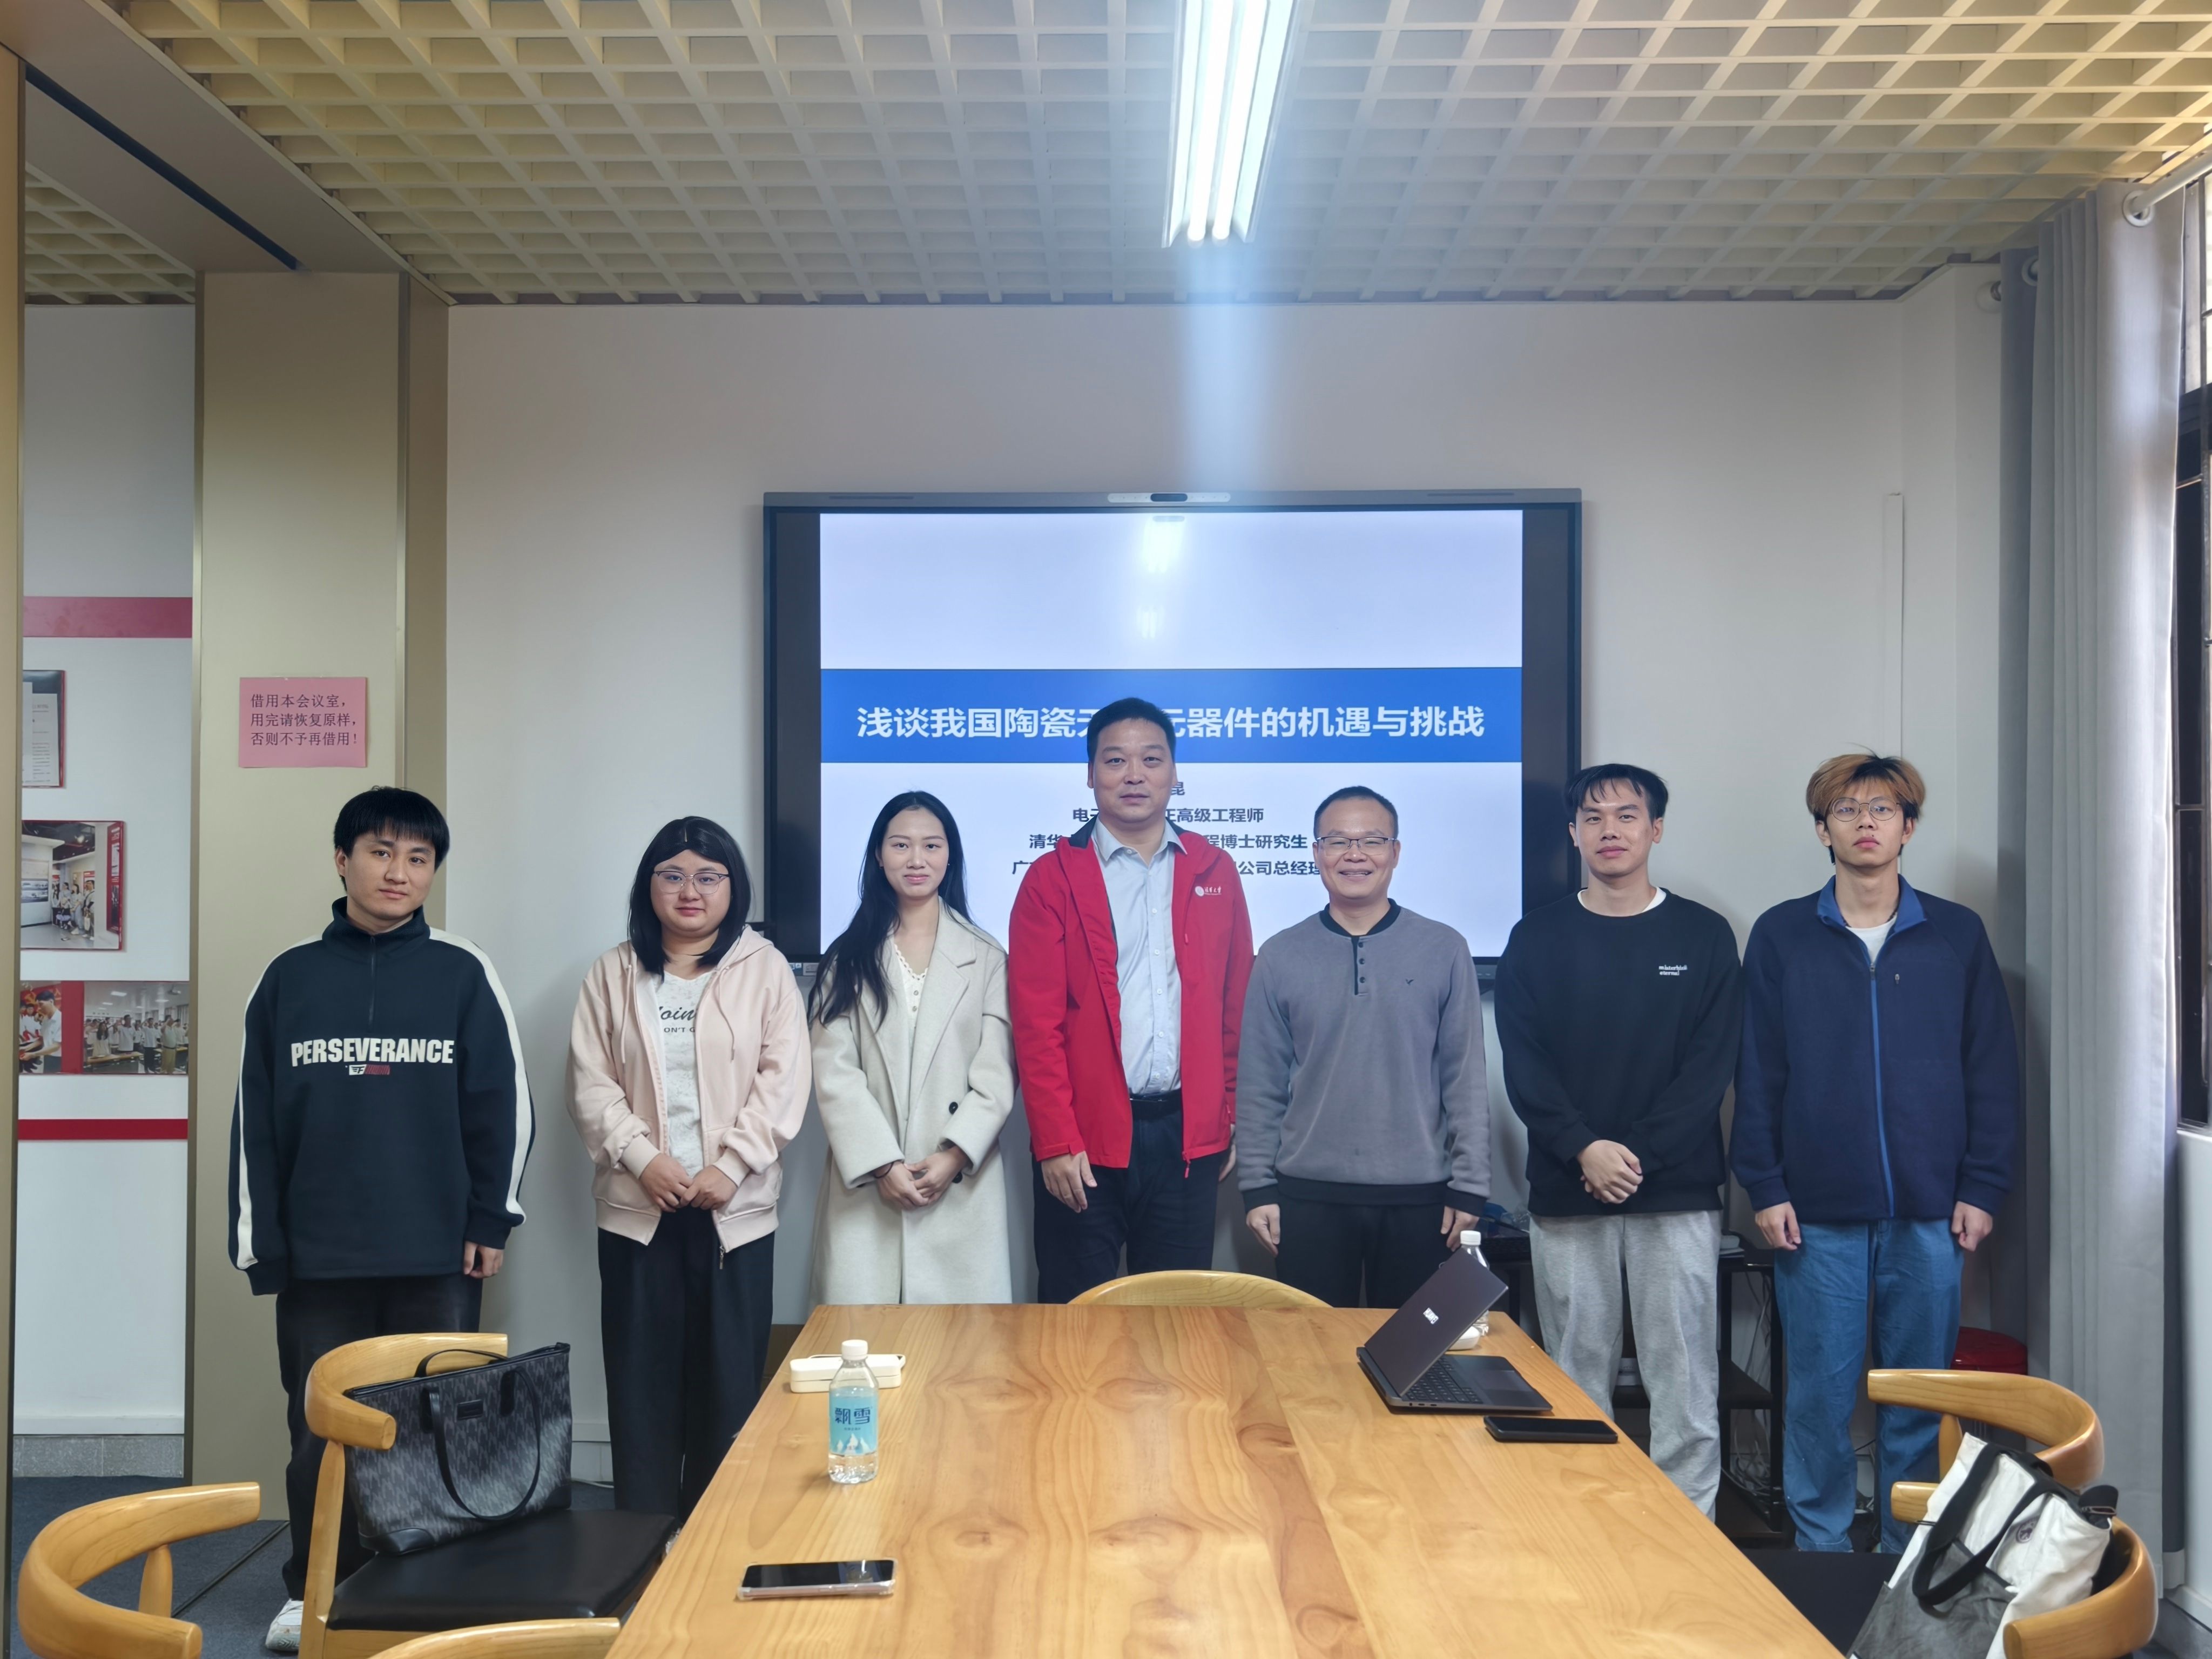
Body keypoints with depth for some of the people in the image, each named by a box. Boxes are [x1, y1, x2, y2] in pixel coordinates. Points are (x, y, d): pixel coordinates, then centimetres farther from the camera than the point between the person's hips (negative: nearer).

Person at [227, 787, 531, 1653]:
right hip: (319, 1256, 1)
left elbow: (500, 1104, 0)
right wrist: (259, 1240, 1)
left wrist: (491, 1221, -4)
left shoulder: (464, 974, 1)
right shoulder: (289, 976, 5)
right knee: (320, 1429, 9)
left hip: (438, 1255, -1)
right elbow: (255, 1119, 5)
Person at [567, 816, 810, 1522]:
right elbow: (591, 1085, 3)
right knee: (641, 1381, 4)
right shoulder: (613, 974, 9)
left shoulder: (765, 969, 4)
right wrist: (641, 1157, -12)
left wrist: (731, 1165, -14)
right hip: (638, 1208, 1)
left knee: (730, 1382, 2)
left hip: (736, 1211, -1)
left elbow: (783, 1082, -4)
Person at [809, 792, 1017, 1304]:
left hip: (960, 1184, 0)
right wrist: (882, 1164, -11)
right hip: (867, 1183, 1)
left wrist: (955, 1156, -12)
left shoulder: (985, 958, 8)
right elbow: (834, 1072, 0)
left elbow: (996, 1074, 1)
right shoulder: (849, 958, 9)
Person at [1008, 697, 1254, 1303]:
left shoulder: (1214, 871, 8)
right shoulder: (1053, 878, 0)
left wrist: (1232, 1119, 5)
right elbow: (1036, 1022, -5)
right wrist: (1057, 1141, -10)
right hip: (1087, 1138, -2)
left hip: (1188, 1134, 2)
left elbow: (1236, 1006, 9)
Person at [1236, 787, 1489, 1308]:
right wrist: (1257, 1186, -1)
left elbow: (1466, 1078, 0)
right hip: (1308, 1194, 1)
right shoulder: (1280, 957, 2)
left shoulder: (1445, 951, 0)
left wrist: (1469, 1186, -3)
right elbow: (1260, 1085, 3)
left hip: (1418, 1195, 0)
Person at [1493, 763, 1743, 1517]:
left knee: (1685, 1383, -1)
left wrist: (1637, 1154, -11)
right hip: (1566, 1194, 1)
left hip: (1677, 1194, -1)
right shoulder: (1537, 938, 8)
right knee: (1576, 1382, 5)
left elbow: (1711, 1067, -1)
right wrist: (1585, 1150, -13)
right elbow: (1523, 1066, 1)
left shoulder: (1703, 936, 5)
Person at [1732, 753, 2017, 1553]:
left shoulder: (1958, 934, 6)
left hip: (1930, 1212, 1)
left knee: (1920, 1395, 8)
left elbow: (1993, 1070, 6)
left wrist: (1983, 1188, 0)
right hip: (1819, 1211, -1)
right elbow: (1757, 1072, 2)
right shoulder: (1781, 935, 3)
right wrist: (1765, 1188, -4)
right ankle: (1821, 1555, 17)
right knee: (1821, 1395, 4)